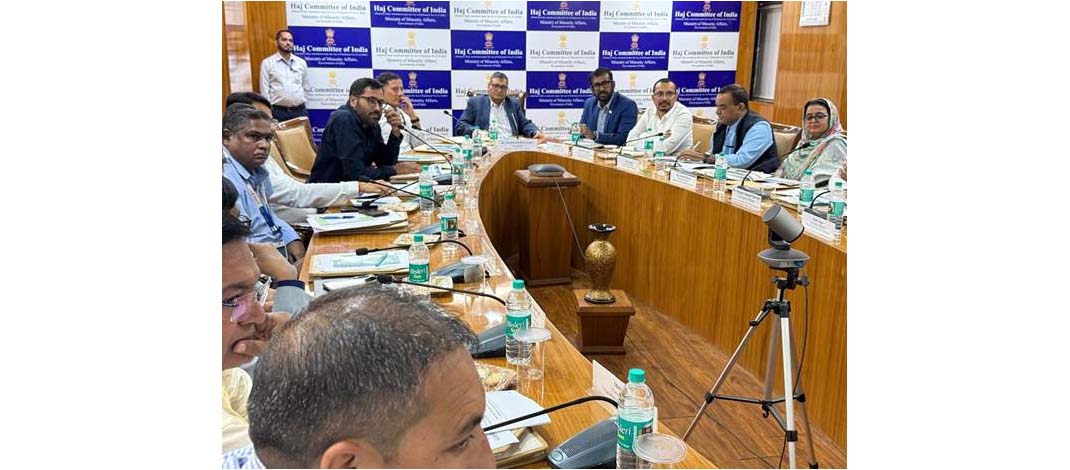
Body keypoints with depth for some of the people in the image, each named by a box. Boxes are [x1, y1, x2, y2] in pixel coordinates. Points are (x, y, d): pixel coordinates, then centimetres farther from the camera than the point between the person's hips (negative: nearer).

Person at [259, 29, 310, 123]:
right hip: (278, 111, -3)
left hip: (300, 111, 3)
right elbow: (265, 90, -1)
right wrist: (269, 112, -6)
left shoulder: (301, 62, 10)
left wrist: (302, 103, 14)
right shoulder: (267, 63, 1)